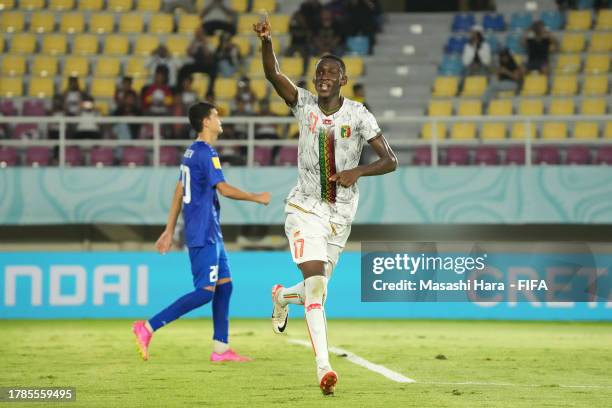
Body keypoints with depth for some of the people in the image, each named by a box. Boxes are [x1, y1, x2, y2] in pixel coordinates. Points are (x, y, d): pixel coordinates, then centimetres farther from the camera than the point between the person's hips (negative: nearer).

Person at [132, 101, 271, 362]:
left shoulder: (191, 152, 15)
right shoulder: (206, 153, -15)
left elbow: (179, 192, 18)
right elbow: (224, 189, -21)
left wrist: (170, 231, 21)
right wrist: (256, 198, -7)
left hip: (209, 233, 10)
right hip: (203, 234, -10)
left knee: (224, 285, 11)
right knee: (205, 291, -12)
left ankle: (221, 349, 11)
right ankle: (147, 328, -15)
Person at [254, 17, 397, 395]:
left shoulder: (358, 115, -7)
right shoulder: (304, 104, -5)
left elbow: (391, 160, -7)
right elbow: (274, 75, -21)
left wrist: (357, 171, -25)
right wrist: (266, 42, -40)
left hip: (341, 214, 2)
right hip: (306, 208, -2)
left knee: (317, 287, 13)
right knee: (316, 283, -19)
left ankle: (282, 296, 51)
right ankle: (324, 367, -23)